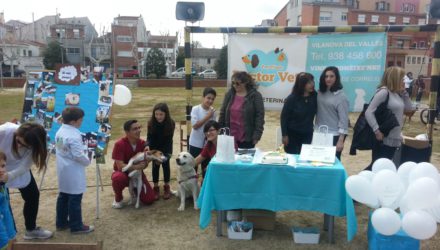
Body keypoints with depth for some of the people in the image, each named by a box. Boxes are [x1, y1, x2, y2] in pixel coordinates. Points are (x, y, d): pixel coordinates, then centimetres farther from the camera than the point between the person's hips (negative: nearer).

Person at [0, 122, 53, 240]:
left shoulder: (33, 145, -27)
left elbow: (24, 167, -25)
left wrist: (10, 176, -43)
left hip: (19, 169, 3)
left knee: (33, 195, 6)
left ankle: (31, 229, 26)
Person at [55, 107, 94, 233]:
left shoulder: (60, 131, 6)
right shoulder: (74, 136, -24)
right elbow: (78, 155, -26)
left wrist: (83, 150, 13)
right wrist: (87, 161, -7)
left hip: (63, 171, 10)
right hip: (73, 173, -10)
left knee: (63, 196, 19)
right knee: (75, 199, 1)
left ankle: (61, 222, 31)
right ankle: (76, 226, 12)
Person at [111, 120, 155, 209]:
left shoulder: (142, 143, -9)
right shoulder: (119, 144, -22)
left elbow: (144, 165, -9)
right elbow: (120, 166, -26)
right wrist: (136, 166, -40)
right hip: (123, 172, -3)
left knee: (149, 200, -11)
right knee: (118, 178, -41)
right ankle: (118, 199, -7)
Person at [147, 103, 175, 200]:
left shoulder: (170, 123, -26)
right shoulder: (151, 123, -22)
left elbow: (168, 140, -22)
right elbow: (149, 137, -16)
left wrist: (164, 154, -29)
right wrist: (147, 146, -37)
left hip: (166, 148, -1)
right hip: (154, 148, 1)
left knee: (165, 165, 1)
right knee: (155, 166, 2)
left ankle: (167, 187, 16)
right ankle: (156, 188, 14)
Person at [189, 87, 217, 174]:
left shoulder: (212, 111, -2)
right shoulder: (195, 109, -13)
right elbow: (195, 125, -20)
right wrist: (207, 117, -22)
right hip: (196, 143, -3)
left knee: (206, 165, 15)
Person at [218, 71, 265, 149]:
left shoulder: (255, 96, -5)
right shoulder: (229, 94, 6)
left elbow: (260, 116, -8)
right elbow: (223, 114, 10)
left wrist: (257, 135, -14)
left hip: (246, 139, -3)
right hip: (230, 137, 4)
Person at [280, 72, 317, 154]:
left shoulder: (315, 96, -6)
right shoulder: (292, 98, -15)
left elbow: (315, 113, 8)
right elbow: (284, 117, -11)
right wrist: (284, 135, -11)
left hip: (307, 134, 3)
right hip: (292, 134, -3)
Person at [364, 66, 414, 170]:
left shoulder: (397, 94, 11)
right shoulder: (383, 92, -15)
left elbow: (409, 108, 17)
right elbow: (369, 112, -22)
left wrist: (404, 92, 8)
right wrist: (377, 131, -25)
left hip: (394, 139, 9)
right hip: (383, 139, -9)